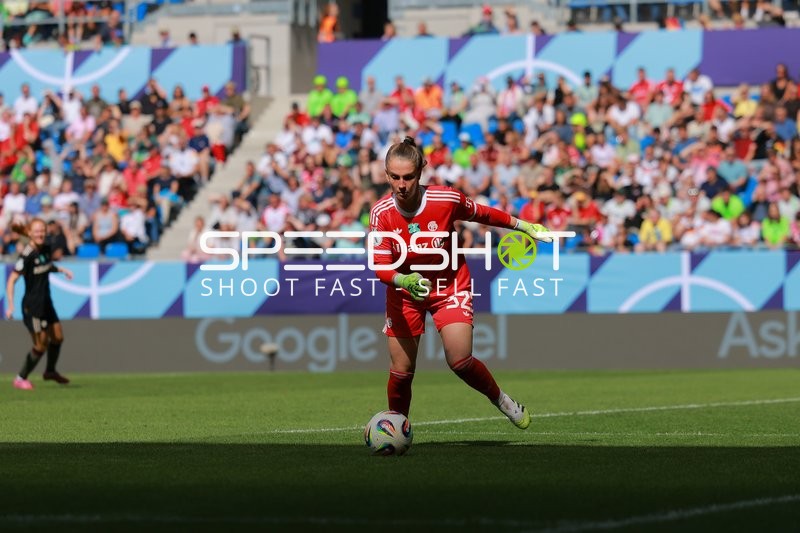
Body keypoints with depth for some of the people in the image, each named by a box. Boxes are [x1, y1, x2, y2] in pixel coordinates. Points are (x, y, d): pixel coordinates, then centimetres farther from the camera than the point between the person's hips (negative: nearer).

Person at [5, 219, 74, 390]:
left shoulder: (45, 249, 2)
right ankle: (21, 379, 10)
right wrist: (10, 305, -27)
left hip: (46, 303, 8)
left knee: (57, 337, 16)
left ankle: (50, 371, 38)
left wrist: (61, 269, 10)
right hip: (32, 305, -8)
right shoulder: (27, 255, -21)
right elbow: (12, 280, -22)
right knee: (41, 345, -5)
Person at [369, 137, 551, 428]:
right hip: (404, 292, 1)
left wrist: (523, 225, 7)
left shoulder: (446, 199, -22)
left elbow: (483, 214, -2)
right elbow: (381, 265, -23)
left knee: (460, 361, -15)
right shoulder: (381, 213, -20)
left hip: (449, 286, -1)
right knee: (401, 370, -2)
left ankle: (501, 400, 14)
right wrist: (404, 280, -44)